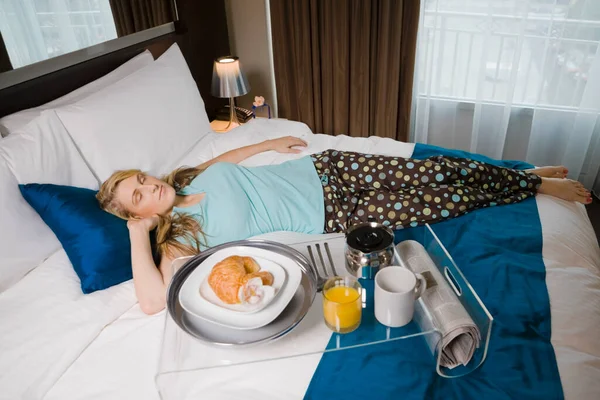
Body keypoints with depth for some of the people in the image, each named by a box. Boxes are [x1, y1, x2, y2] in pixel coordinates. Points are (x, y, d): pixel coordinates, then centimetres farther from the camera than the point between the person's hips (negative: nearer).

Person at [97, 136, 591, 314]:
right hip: (332, 219, -4)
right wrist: (138, 233, -22)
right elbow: (153, 300, -23)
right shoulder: (180, 236, -10)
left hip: (323, 170, 4)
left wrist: (271, 143, 24)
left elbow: (228, 157, 26)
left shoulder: (196, 176, 5)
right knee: (442, 202, -4)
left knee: (429, 173, -2)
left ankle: (533, 178, 21)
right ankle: (537, 183, 17)